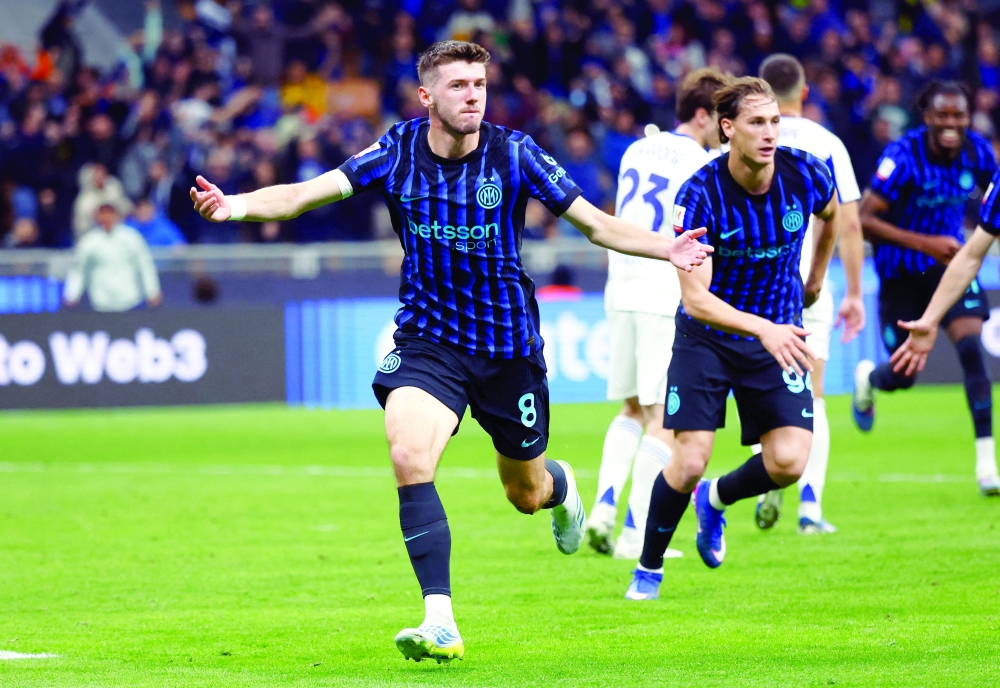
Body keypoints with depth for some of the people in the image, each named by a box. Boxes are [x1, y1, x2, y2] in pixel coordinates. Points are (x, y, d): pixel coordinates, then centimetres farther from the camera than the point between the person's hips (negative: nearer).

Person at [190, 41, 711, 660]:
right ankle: (440, 624, -23)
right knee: (409, 457, -25)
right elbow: (307, 193, -14)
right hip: (428, 337, 0)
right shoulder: (399, 152, -8)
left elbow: (596, 224, -7)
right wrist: (238, 206, -32)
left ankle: (561, 485, 55)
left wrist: (665, 247, -23)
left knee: (525, 493, 14)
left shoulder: (514, 153, -12)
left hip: (509, 343, 0)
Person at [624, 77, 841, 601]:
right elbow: (696, 298, -28)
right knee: (688, 463, -11)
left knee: (788, 462, -13)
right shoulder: (700, 195, -23)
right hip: (707, 334, -3)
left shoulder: (805, 174, -13)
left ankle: (715, 499, 21)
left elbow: (831, 214, 15)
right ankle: (648, 570, 14)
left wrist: (815, 280, 21)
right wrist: (762, 328, -42)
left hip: (778, 334, 3)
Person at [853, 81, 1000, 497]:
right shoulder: (904, 157, -23)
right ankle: (867, 377, 47)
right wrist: (925, 244, -30)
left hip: (951, 262, 3)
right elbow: (864, 221, -24)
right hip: (902, 272, -3)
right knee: (902, 377, 7)